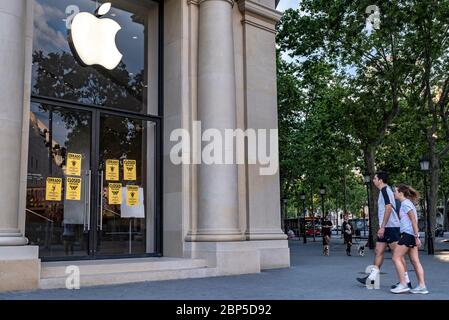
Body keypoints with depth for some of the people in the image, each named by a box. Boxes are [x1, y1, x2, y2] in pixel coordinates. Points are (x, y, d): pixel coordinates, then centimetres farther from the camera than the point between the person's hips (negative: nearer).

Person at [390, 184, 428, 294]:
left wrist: (416, 237, -18)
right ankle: (422, 286, 6)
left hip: (408, 234, -10)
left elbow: (413, 220, -16)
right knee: (415, 261, 7)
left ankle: (403, 284, -6)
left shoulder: (405, 203, -11)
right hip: (411, 235, 10)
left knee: (396, 258, -6)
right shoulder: (407, 202, 18)